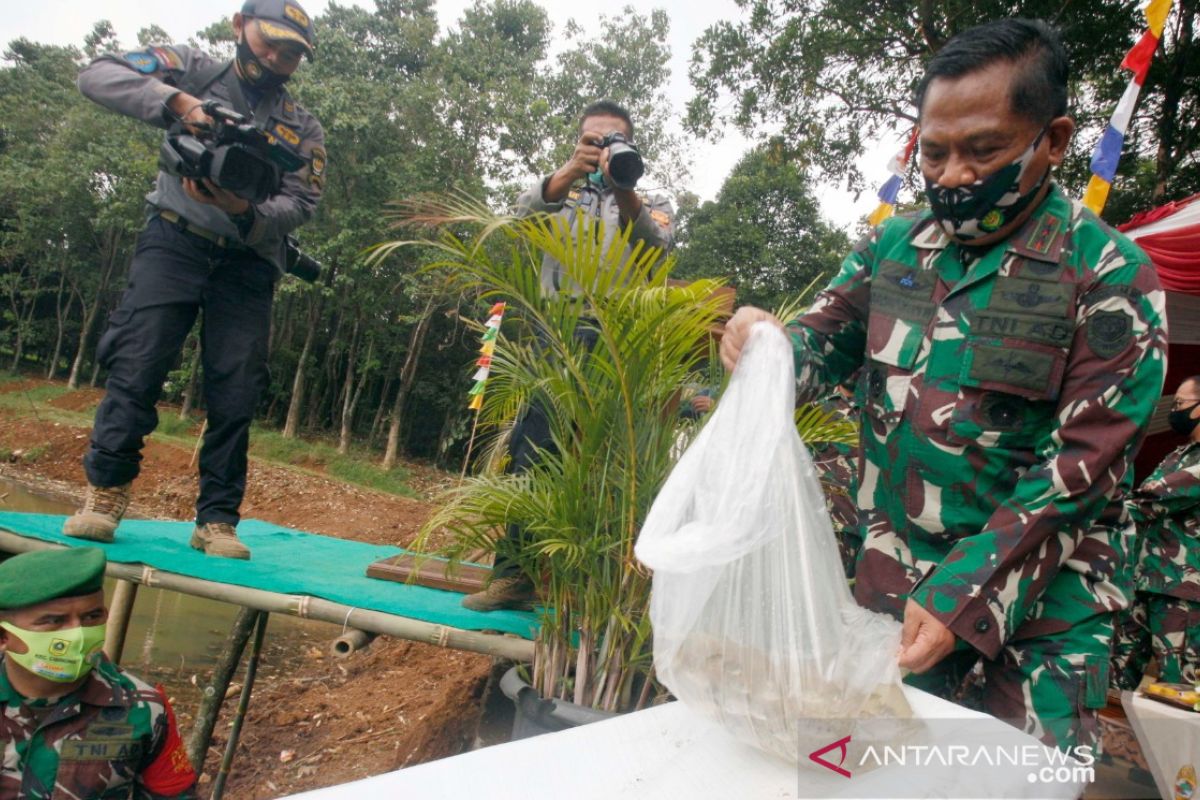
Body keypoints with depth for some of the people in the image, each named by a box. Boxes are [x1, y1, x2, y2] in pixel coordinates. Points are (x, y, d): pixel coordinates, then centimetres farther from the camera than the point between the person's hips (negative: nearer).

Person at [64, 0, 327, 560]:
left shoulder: (304, 130, 11)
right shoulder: (192, 71, 9)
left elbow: (301, 203, -2)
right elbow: (98, 75, -3)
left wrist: (246, 211, -22)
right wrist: (175, 100, -20)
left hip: (247, 261, 2)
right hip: (176, 241, -1)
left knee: (236, 392, -4)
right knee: (138, 364, -12)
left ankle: (216, 519, 4)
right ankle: (105, 492, 4)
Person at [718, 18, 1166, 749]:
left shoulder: (1109, 275, -10)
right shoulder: (890, 247, 3)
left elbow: (1082, 466, -15)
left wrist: (959, 595, -22)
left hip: (1043, 597, -3)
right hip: (892, 573, 4)